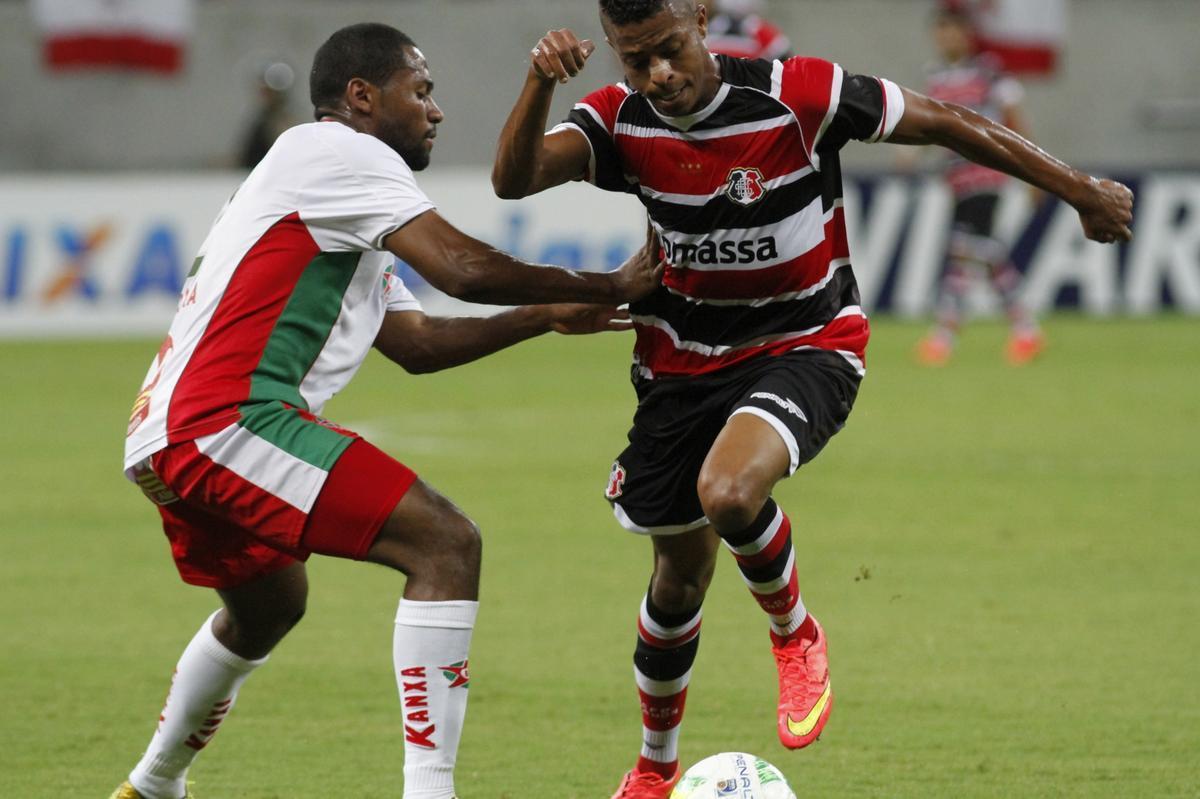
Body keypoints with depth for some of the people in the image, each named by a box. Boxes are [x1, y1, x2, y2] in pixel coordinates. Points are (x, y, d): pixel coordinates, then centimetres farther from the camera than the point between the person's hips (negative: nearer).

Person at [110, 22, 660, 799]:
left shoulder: (339, 221, 26)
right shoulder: (334, 151, -5)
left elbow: (420, 342, 28)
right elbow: (465, 269, -12)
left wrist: (549, 315, 23)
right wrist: (610, 286, -1)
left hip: (167, 435, 11)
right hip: (230, 419, -11)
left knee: (267, 605, 35)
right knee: (447, 543, -16)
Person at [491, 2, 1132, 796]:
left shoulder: (797, 95, -23)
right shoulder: (623, 121, -12)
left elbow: (943, 121, -13)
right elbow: (514, 178, -27)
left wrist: (1080, 190, -7)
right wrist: (541, 84, -46)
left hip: (806, 345, -4)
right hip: (683, 363, 4)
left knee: (727, 492, -33)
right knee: (680, 574, 12)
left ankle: (796, 634, -2)